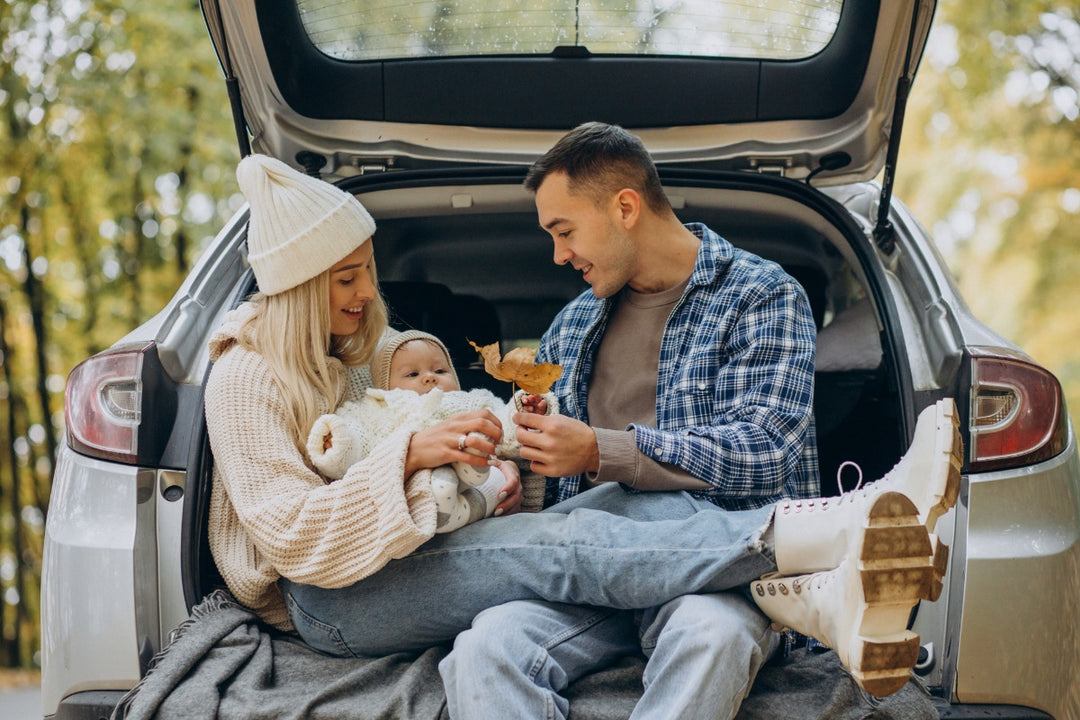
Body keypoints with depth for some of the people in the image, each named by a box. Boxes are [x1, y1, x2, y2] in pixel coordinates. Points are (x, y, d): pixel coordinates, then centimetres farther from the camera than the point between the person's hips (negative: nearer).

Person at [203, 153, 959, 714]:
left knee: (634, 507, -20)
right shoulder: (247, 377, -7)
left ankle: (827, 603, -45)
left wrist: (496, 474, -2)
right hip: (329, 604, -7)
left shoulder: (360, 350, 18)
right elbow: (293, 535, -16)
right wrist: (409, 455, -27)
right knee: (563, 544, -31)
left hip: (405, 562, 7)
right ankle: (834, 534, -46)